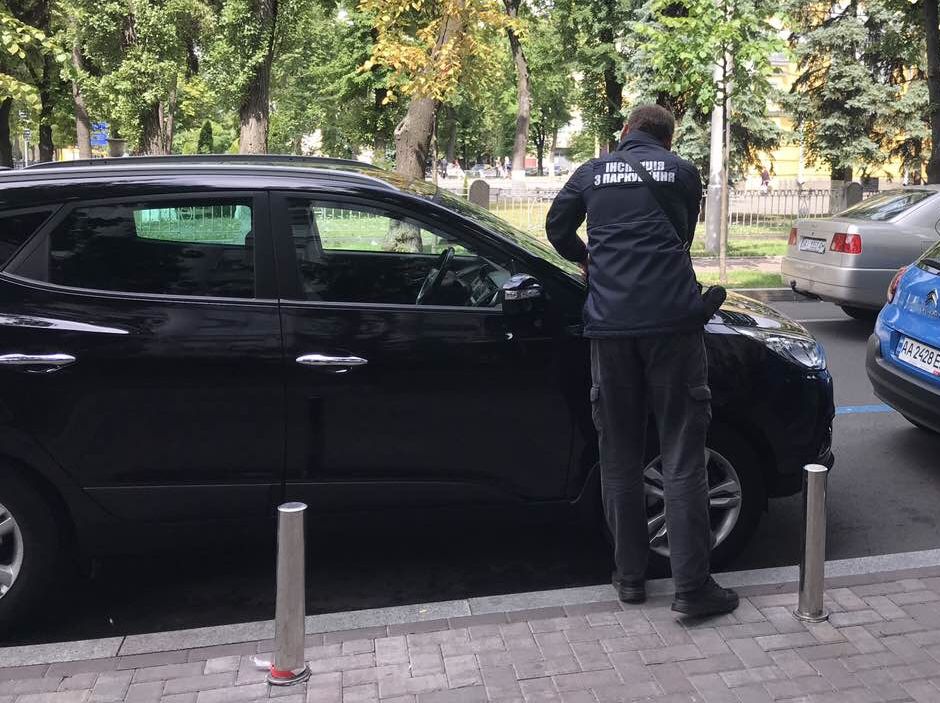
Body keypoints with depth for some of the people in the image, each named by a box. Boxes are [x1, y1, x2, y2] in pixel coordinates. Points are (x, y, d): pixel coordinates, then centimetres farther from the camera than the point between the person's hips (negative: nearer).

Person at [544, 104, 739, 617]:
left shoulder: (592, 173, 14)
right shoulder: (684, 174, 13)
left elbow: (557, 228, 22)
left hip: (610, 323, 2)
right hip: (672, 320, -1)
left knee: (619, 455, 11)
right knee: (682, 455, 0)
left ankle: (630, 576, 18)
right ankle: (692, 585, 1)